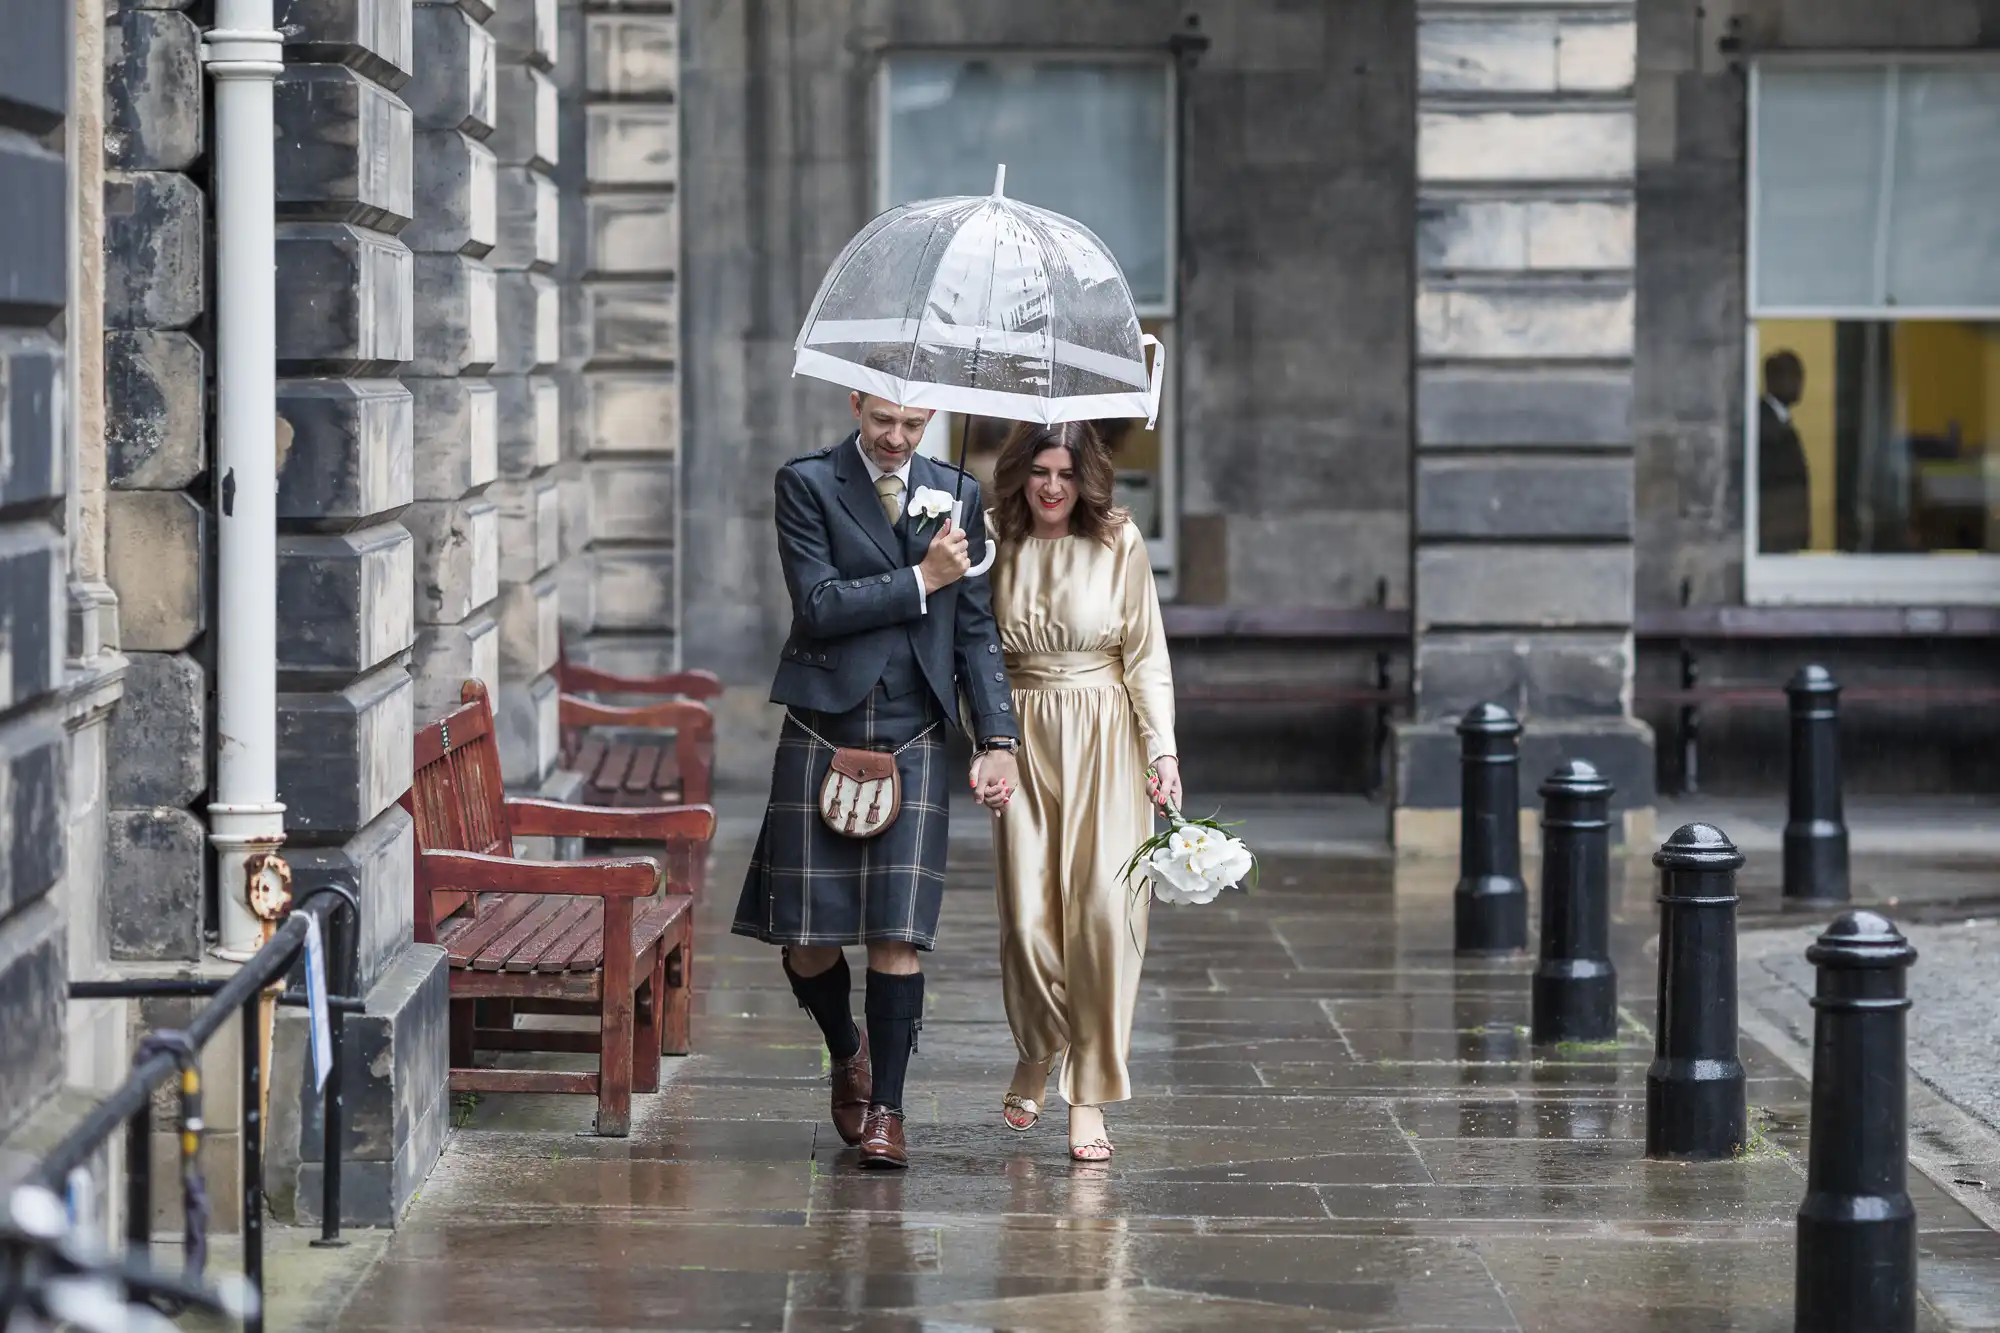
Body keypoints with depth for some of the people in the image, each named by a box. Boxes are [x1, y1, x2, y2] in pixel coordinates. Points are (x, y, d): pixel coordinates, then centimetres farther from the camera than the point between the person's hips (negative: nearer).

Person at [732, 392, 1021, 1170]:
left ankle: (885, 1107, 2)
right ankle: (847, 1051, 31)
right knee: (806, 937, 1)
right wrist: (919, 581, -10)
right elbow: (819, 605, -10)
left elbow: (976, 630, 9)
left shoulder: (958, 496, 9)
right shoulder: (807, 485, 0)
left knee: (897, 933, -6)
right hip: (821, 735, -1)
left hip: (913, 741, 1)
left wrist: (997, 739, 0)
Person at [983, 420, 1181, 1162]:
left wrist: (1162, 747, -6)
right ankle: (1037, 1056, 23)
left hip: (1104, 740, -1)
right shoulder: (998, 547, 5)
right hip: (1023, 740, 1)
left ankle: (1088, 1098, -4)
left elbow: (1147, 655, 3)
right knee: (1028, 915, -5)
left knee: (1103, 910, -9)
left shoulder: (1119, 543, 0)